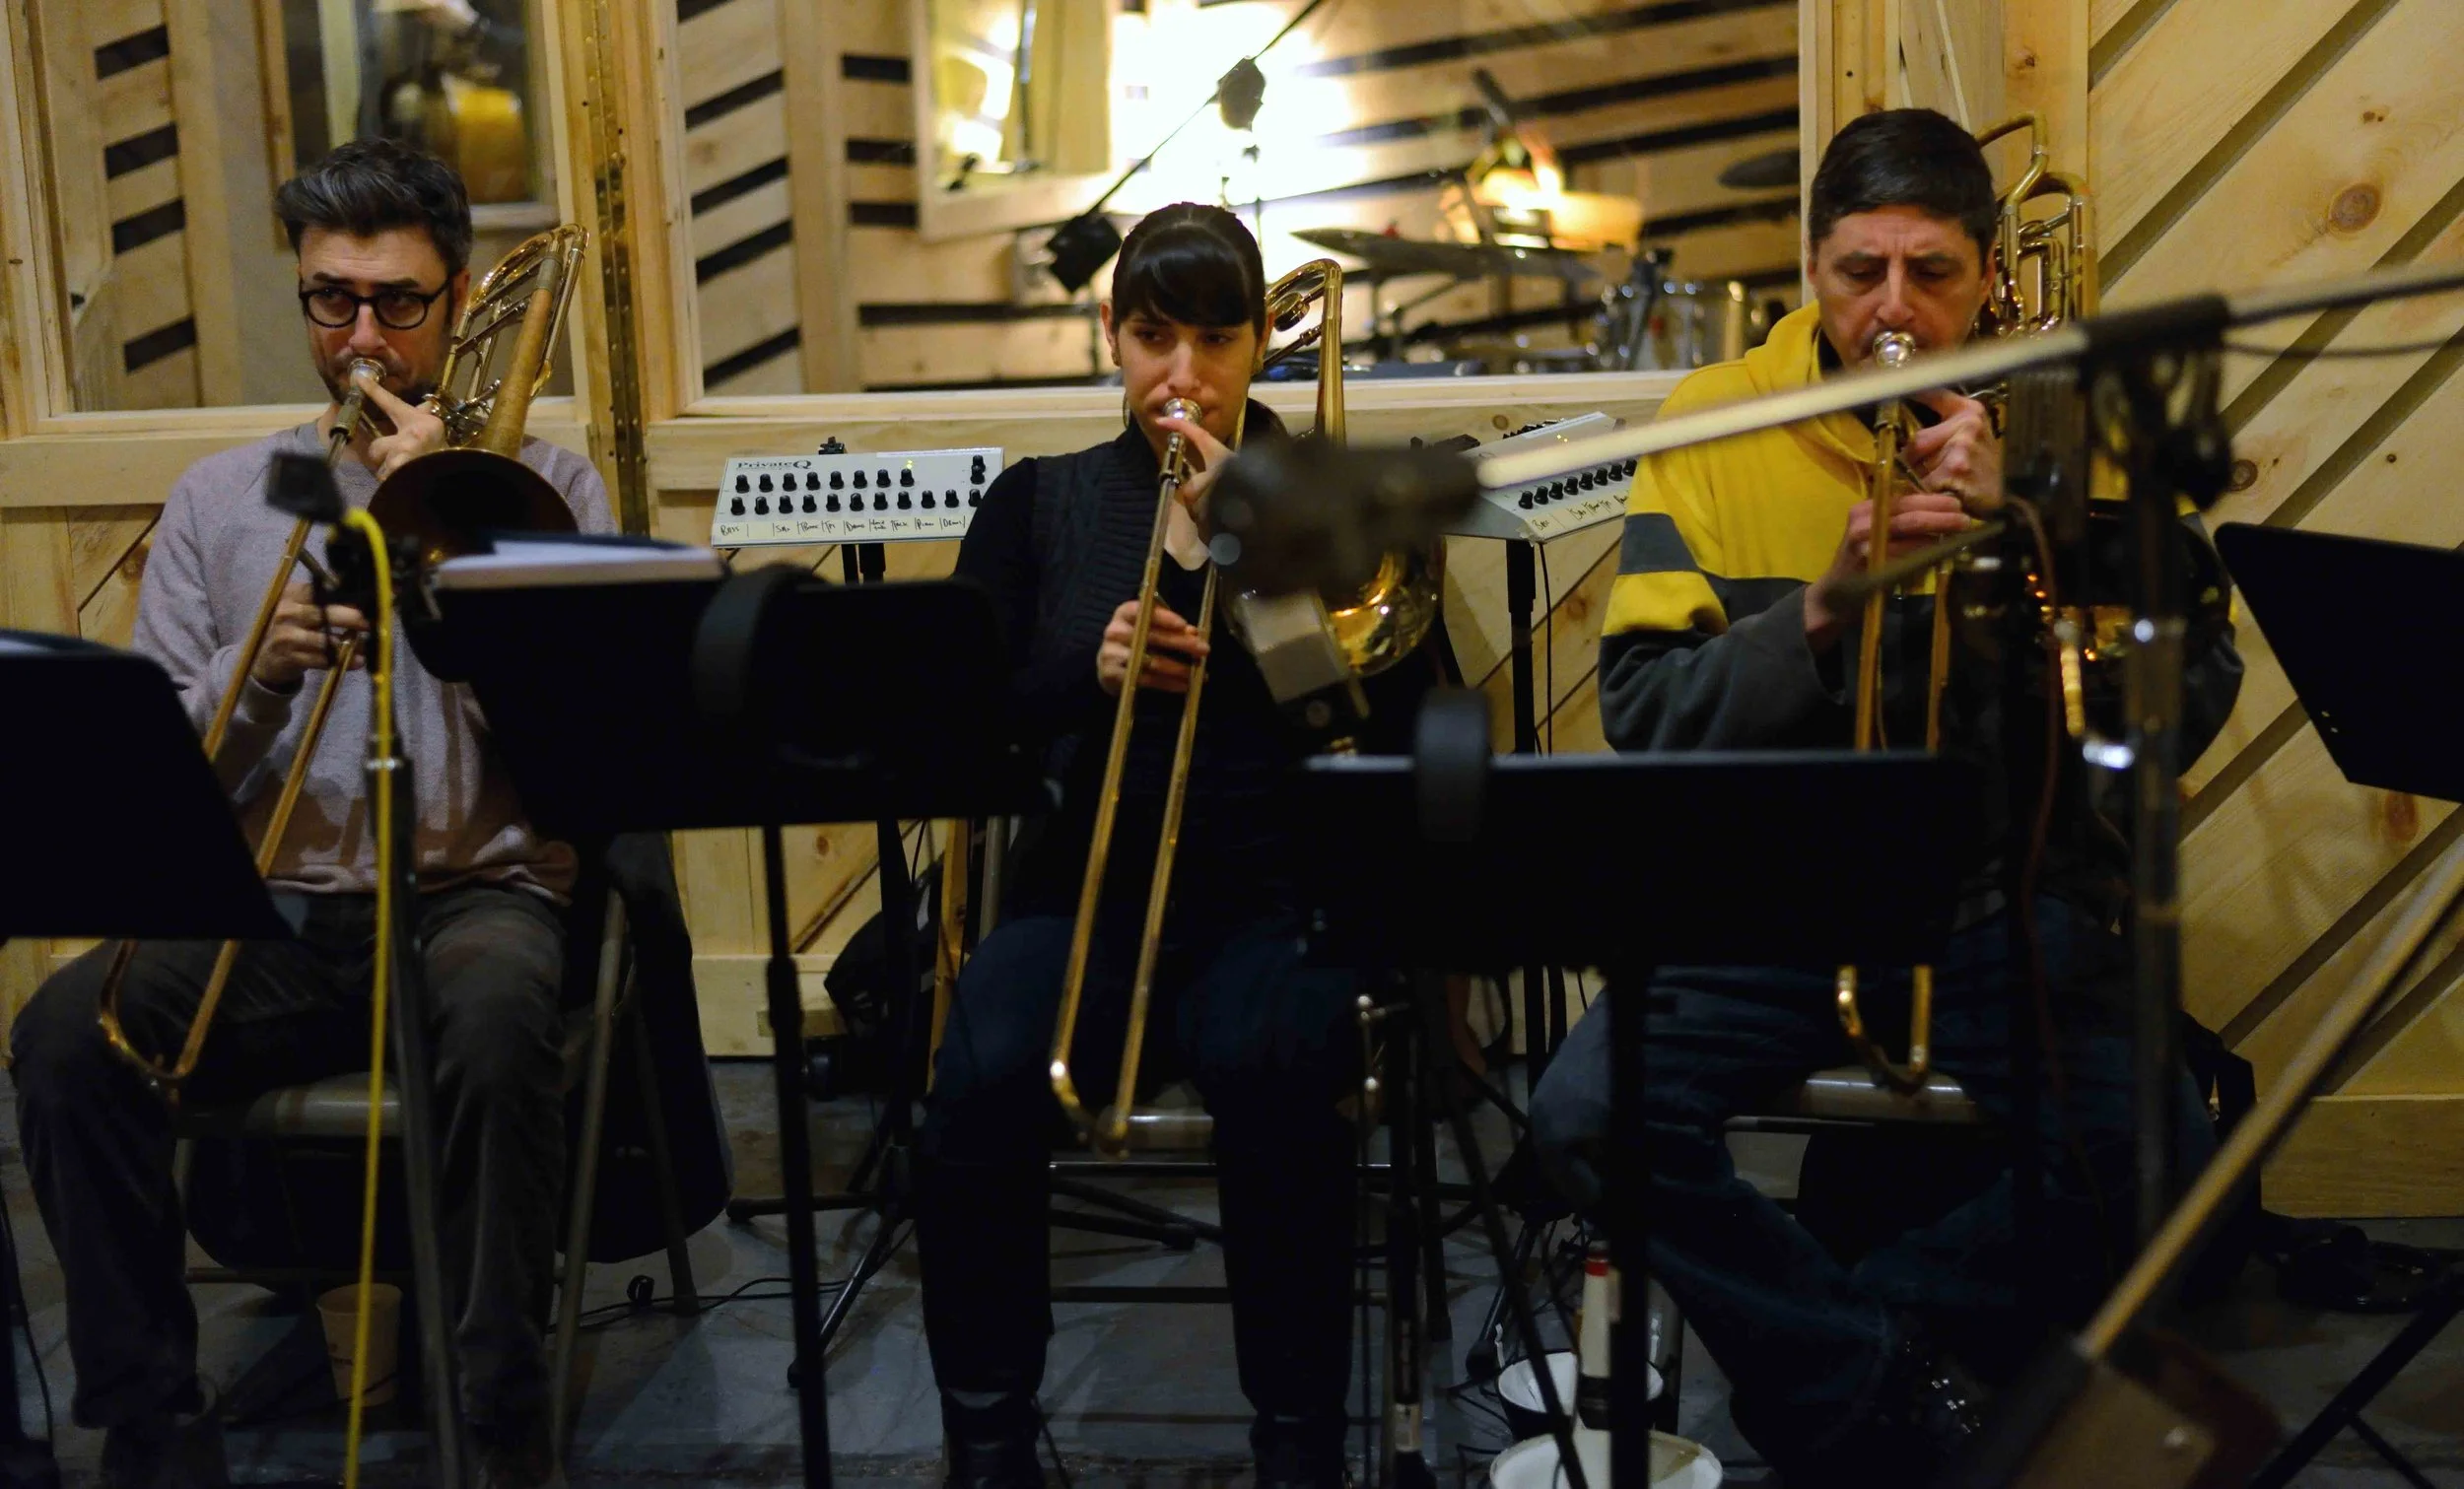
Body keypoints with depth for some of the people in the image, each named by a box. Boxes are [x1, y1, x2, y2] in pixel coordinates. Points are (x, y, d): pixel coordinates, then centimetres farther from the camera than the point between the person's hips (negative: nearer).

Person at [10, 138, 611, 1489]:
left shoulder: (544, 485, 9)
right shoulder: (220, 498, 15)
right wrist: (259, 670, -11)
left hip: (480, 890, -2)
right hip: (273, 913, 3)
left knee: (498, 1014, -37)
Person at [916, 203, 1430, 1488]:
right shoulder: (1038, 502, 15)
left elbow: (1385, 709, -4)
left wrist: (1228, 546, -9)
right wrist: (1085, 671, -11)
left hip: (1273, 894, -1)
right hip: (1079, 892, 2)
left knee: (1272, 1070, -35)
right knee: (982, 1078, -30)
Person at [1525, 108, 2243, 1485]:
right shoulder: (1716, 429, 3)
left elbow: (2195, 699, -5)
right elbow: (1643, 720, -4)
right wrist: (1823, 606, -20)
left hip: (2019, 893, 0)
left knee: (2147, 1165, -26)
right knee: (1590, 1114, -24)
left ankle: (1805, 1341, 0)